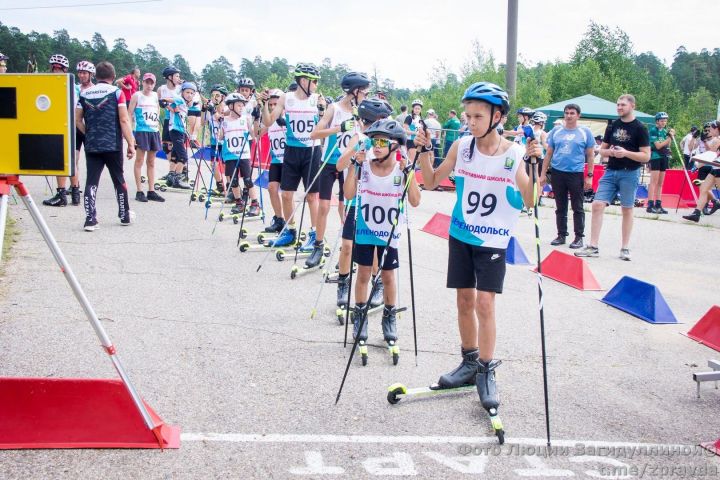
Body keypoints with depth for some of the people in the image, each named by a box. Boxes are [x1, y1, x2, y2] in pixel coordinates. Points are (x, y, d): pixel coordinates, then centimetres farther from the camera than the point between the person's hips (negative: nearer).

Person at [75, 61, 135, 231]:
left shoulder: (84, 94, 6)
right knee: (118, 179, 12)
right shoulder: (116, 92, -4)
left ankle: (90, 219, -7)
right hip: (113, 145, -2)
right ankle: (124, 215, 23)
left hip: (91, 145, 2)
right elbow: (124, 120, -9)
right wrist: (131, 144, -5)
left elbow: (77, 120, 8)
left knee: (91, 181, 3)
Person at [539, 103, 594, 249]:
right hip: (557, 173, 3)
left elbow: (590, 155, 2)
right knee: (560, 207, 10)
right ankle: (561, 235, 19)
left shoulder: (585, 132, 1)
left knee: (577, 208, 1)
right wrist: (543, 174, 8)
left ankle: (579, 237, 8)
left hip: (576, 174, -3)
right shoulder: (556, 131, 8)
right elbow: (549, 153, 11)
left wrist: (589, 176, -4)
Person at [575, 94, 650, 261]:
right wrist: (609, 151, -6)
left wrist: (626, 153, -19)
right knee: (598, 205, -6)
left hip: (629, 173, -4)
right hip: (610, 172, 4)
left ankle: (625, 248, 15)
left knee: (627, 209, 4)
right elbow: (602, 150, 16)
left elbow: (646, 156, -7)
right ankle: (593, 247, -2)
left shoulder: (639, 128, -3)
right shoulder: (613, 126, 11)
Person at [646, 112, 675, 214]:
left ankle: (658, 205, 10)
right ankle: (650, 205, -14)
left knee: (660, 183, 7)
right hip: (655, 156, -7)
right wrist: (669, 138, -14)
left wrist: (671, 136, -5)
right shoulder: (653, 130, -8)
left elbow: (667, 146, 7)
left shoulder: (665, 131, 11)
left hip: (664, 157, 7)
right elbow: (658, 145, -14)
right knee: (654, 181, -11)